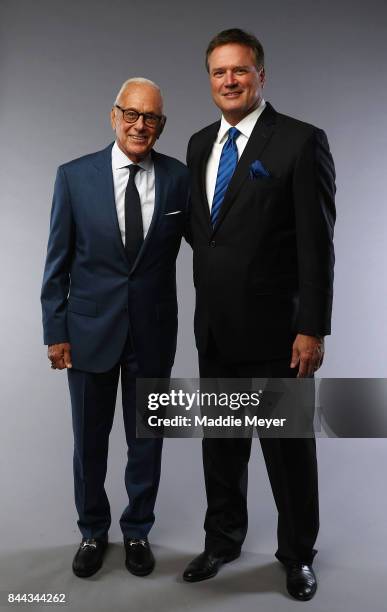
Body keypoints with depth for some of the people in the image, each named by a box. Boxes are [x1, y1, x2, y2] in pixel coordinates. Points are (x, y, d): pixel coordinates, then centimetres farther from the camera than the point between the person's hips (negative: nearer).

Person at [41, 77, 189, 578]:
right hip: (90, 329, 0)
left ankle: (137, 532, 36)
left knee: (146, 440, 14)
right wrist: (55, 331, -3)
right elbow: (58, 261, -1)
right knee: (90, 441, 14)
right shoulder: (74, 176, -4)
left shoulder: (179, 178, -2)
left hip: (153, 331, 1)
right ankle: (92, 532, 37)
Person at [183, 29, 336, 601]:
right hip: (214, 327, 6)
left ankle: (297, 554, 32)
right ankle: (223, 540, 38)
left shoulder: (301, 141, -9)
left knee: (289, 445, 9)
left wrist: (312, 329, -15)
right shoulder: (200, 143, 11)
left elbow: (316, 244, -13)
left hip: (273, 328, -6)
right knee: (220, 440, 18)